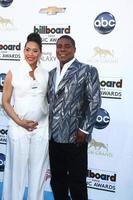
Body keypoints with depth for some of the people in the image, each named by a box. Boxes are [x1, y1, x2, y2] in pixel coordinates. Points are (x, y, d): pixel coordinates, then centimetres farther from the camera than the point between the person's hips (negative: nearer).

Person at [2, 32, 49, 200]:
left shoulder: (46, 74, 5)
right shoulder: (13, 73, -3)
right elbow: (5, 101, -2)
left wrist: (51, 123, 4)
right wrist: (20, 121, -11)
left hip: (41, 128, 3)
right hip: (18, 128, -2)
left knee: (38, 170, 11)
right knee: (17, 169, 5)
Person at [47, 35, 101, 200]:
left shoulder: (87, 71, -4)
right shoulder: (51, 74, 14)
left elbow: (95, 101, -9)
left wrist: (84, 130, -13)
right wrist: (47, 127, 8)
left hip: (75, 136, -5)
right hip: (54, 136, 6)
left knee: (77, 183, 5)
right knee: (57, 181, 15)